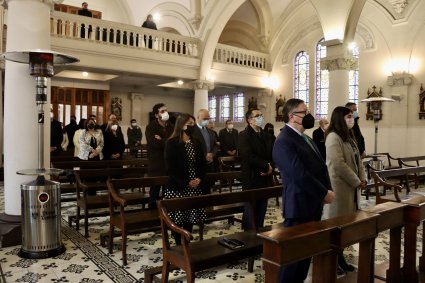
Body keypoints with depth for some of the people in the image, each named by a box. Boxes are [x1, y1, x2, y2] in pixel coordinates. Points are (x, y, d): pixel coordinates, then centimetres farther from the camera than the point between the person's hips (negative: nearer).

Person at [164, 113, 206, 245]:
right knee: (177, 219, 1)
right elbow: (171, 167, -13)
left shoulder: (196, 143, 11)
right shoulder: (171, 143, -8)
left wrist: (200, 179, -6)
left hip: (195, 188, 5)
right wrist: (186, 183, -17)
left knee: (190, 218, 10)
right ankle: (179, 246, 16)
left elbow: (202, 163, 12)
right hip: (178, 188, -5)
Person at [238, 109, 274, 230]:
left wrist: (270, 167, -8)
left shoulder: (266, 136, 16)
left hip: (265, 178, 6)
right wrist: (266, 166, -13)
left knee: (261, 211, 12)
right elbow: (249, 157, -20)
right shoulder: (243, 135, -8)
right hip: (252, 180, -6)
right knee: (250, 211, 2)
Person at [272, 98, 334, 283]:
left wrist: (328, 189, 0)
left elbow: (320, 166, 16)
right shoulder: (284, 141, -17)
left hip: (313, 204, 9)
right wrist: (324, 193, -15)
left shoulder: (306, 139, 15)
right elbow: (299, 174, -24)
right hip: (299, 206, -9)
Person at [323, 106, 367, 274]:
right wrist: (357, 181, -14)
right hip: (340, 186, -9)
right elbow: (338, 164, -22)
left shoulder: (348, 136, 15)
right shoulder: (333, 137, -15)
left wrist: (362, 178, 3)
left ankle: (339, 258, 25)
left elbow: (357, 160, 17)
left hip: (352, 186, 9)